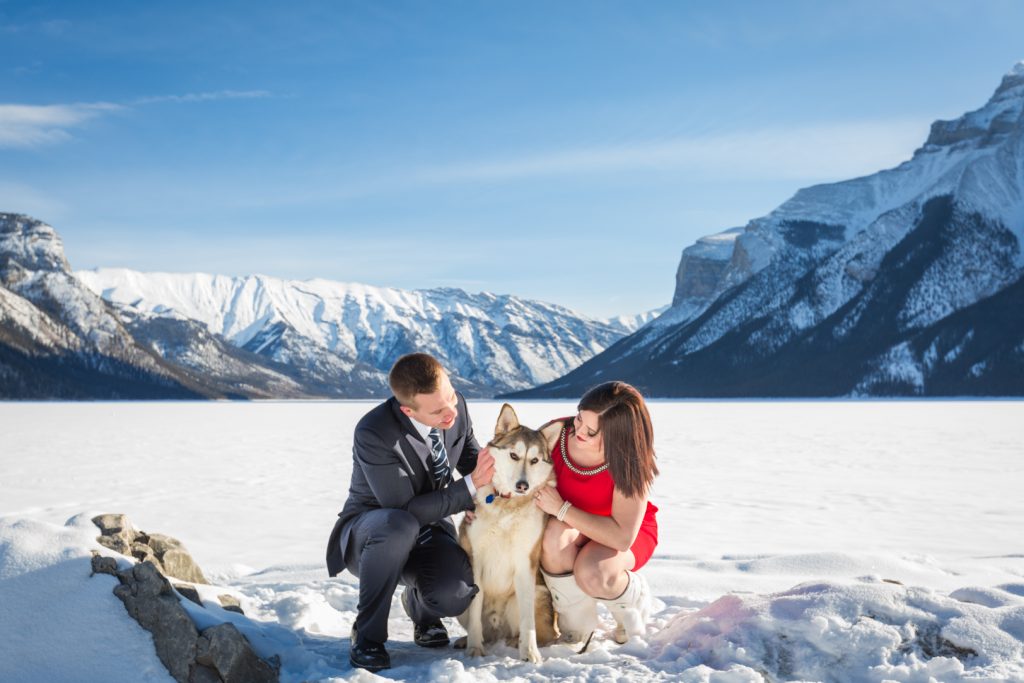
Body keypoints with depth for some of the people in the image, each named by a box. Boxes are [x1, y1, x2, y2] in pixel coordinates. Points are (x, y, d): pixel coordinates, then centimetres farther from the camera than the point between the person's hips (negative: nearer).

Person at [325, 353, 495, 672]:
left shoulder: (456, 406, -13)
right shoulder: (373, 433, -30)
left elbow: (471, 456, 7)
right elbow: (405, 511, -27)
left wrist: (490, 476, -15)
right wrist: (471, 485, -29)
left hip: (430, 529, 4)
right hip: (369, 533, -4)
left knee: (455, 596, -28)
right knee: (399, 525, -41)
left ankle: (420, 603, 12)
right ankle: (368, 634, -17)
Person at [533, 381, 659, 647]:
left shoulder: (631, 466, -30)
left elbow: (622, 537, -36)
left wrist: (562, 509, -35)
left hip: (628, 532, -3)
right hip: (570, 527, 3)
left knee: (591, 575, -36)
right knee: (555, 536, -35)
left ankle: (633, 601, 4)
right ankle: (575, 627, -9)